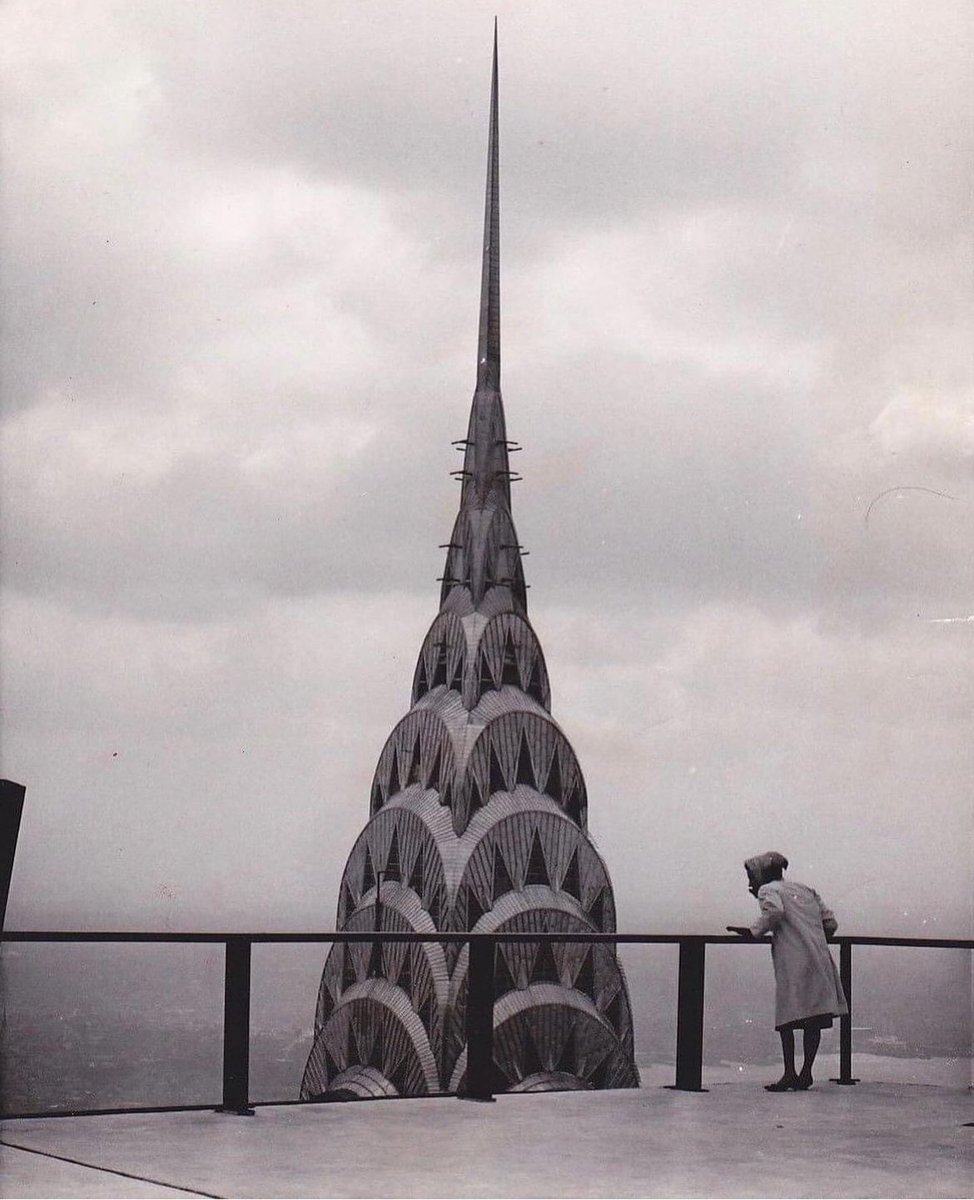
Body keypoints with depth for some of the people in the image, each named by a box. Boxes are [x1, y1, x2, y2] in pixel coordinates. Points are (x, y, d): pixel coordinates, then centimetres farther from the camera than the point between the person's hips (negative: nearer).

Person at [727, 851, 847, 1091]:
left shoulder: (768, 890, 6)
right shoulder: (806, 890, 25)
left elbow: (775, 911, -17)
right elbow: (830, 923, 19)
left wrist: (753, 931, -8)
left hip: (793, 961, -6)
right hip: (819, 959, 6)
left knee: (787, 1018, -5)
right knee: (813, 1022, 6)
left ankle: (789, 1073, -12)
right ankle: (806, 1074, 8)